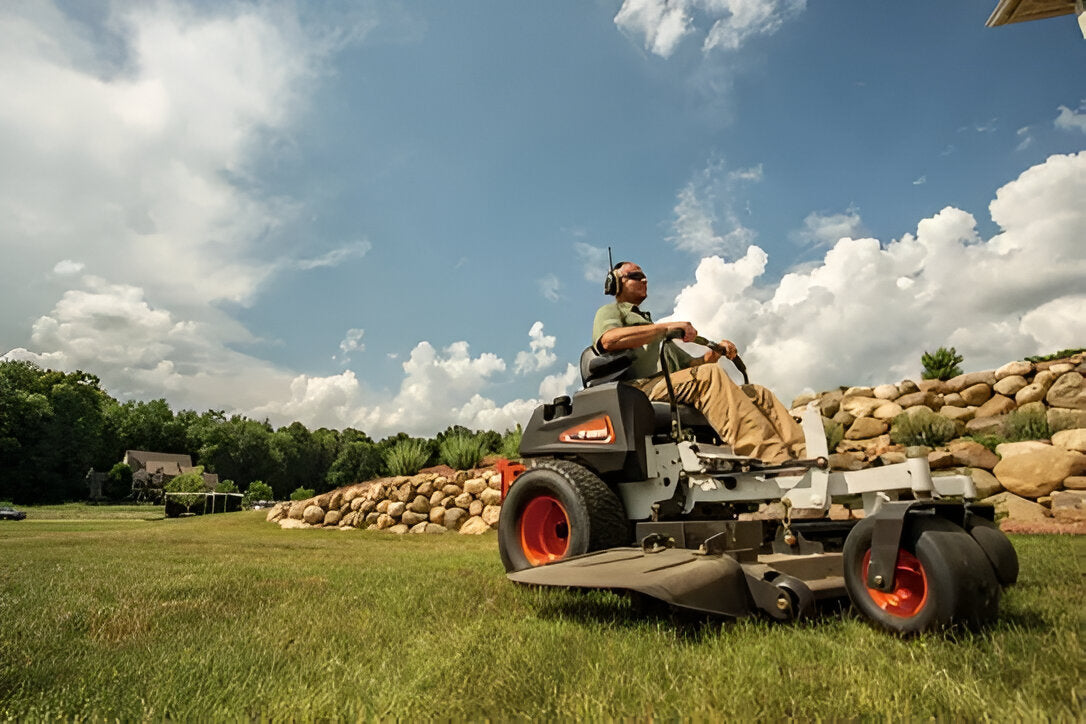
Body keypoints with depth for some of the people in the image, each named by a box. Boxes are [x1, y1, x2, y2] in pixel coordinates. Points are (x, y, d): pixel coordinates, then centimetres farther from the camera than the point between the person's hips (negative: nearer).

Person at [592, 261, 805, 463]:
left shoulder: (648, 322, 40)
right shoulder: (609, 311, 17)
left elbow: (689, 364, 31)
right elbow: (609, 340, -12)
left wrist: (715, 353, 9)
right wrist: (666, 327, -12)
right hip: (643, 389, -8)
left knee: (758, 393, -7)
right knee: (710, 375, -33)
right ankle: (774, 458, -45)